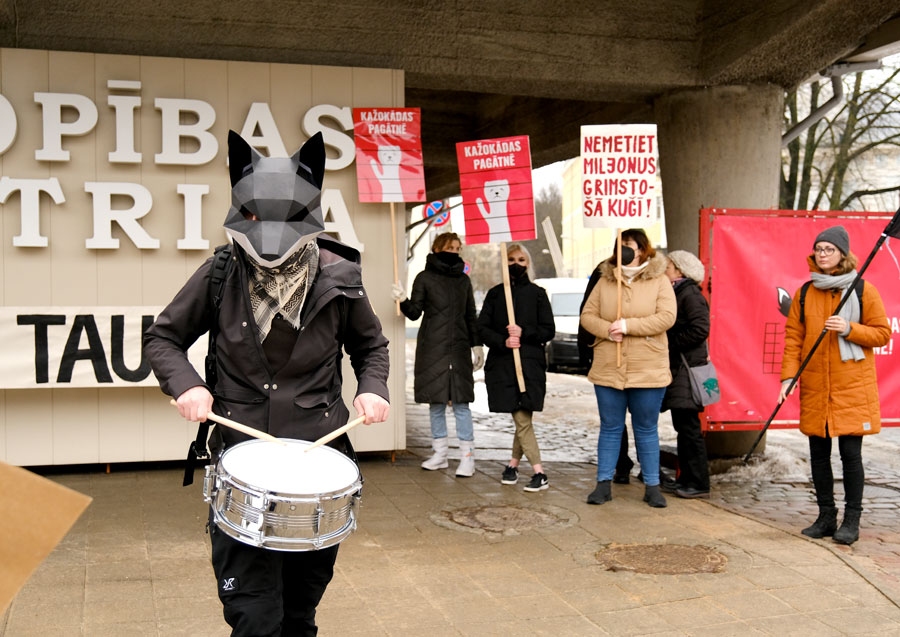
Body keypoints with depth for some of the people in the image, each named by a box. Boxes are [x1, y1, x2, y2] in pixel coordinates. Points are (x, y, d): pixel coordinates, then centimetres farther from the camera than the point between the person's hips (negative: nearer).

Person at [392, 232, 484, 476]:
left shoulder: (463, 280, 12)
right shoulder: (425, 278, 3)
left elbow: (470, 316, 16)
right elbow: (415, 312, 1)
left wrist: (476, 345, 11)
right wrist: (404, 301, -19)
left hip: (458, 348, 1)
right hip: (432, 348, -1)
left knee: (460, 401, -3)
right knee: (436, 401, 4)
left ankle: (467, 456, -1)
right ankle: (440, 453, 15)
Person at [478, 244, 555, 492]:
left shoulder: (537, 294, 6)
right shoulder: (495, 294, 9)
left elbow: (549, 330, 2)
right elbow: (483, 328, 4)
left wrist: (524, 333, -14)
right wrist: (502, 341, -14)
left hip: (530, 364, -1)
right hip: (502, 364, 1)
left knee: (523, 418, -4)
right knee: (521, 419, -1)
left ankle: (513, 464, 12)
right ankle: (539, 473, 4)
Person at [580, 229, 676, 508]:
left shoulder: (660, 281, -1)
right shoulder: (604, 281, 6)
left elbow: (666, 317, -13)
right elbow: (587, 315, 3)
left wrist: (628, 325, -19)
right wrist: (607, 330, -17)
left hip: (648, 371, -2)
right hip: (608, 370, 2)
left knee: (646, 430, 8)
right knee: (610, 428, 9)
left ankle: (652, 486, 17)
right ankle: (604, 484, 16)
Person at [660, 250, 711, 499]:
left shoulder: (691, 295, -11)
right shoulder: (677, 293, 18)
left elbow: (700, 329, -21)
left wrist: (671, 345, -14)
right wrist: (668, 346, 6)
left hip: (688, 368, -10)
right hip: (677, 368, 10)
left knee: (689, 427, -6)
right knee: (682, 426, 12)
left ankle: (699, 483, -1)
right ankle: (686, 478, 19)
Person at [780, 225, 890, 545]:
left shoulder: (864, 290, 0)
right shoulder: (804, 294, 8)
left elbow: (882, 333, 0)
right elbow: (793, 337, 6)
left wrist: (849, 329, -16)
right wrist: (788, 375, -4)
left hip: (852, 387, -3)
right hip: (814, 388, 3)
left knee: (850, 452, -2)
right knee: (818, 453, 8)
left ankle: (851, 520, 11)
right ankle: (826, 517, 21)